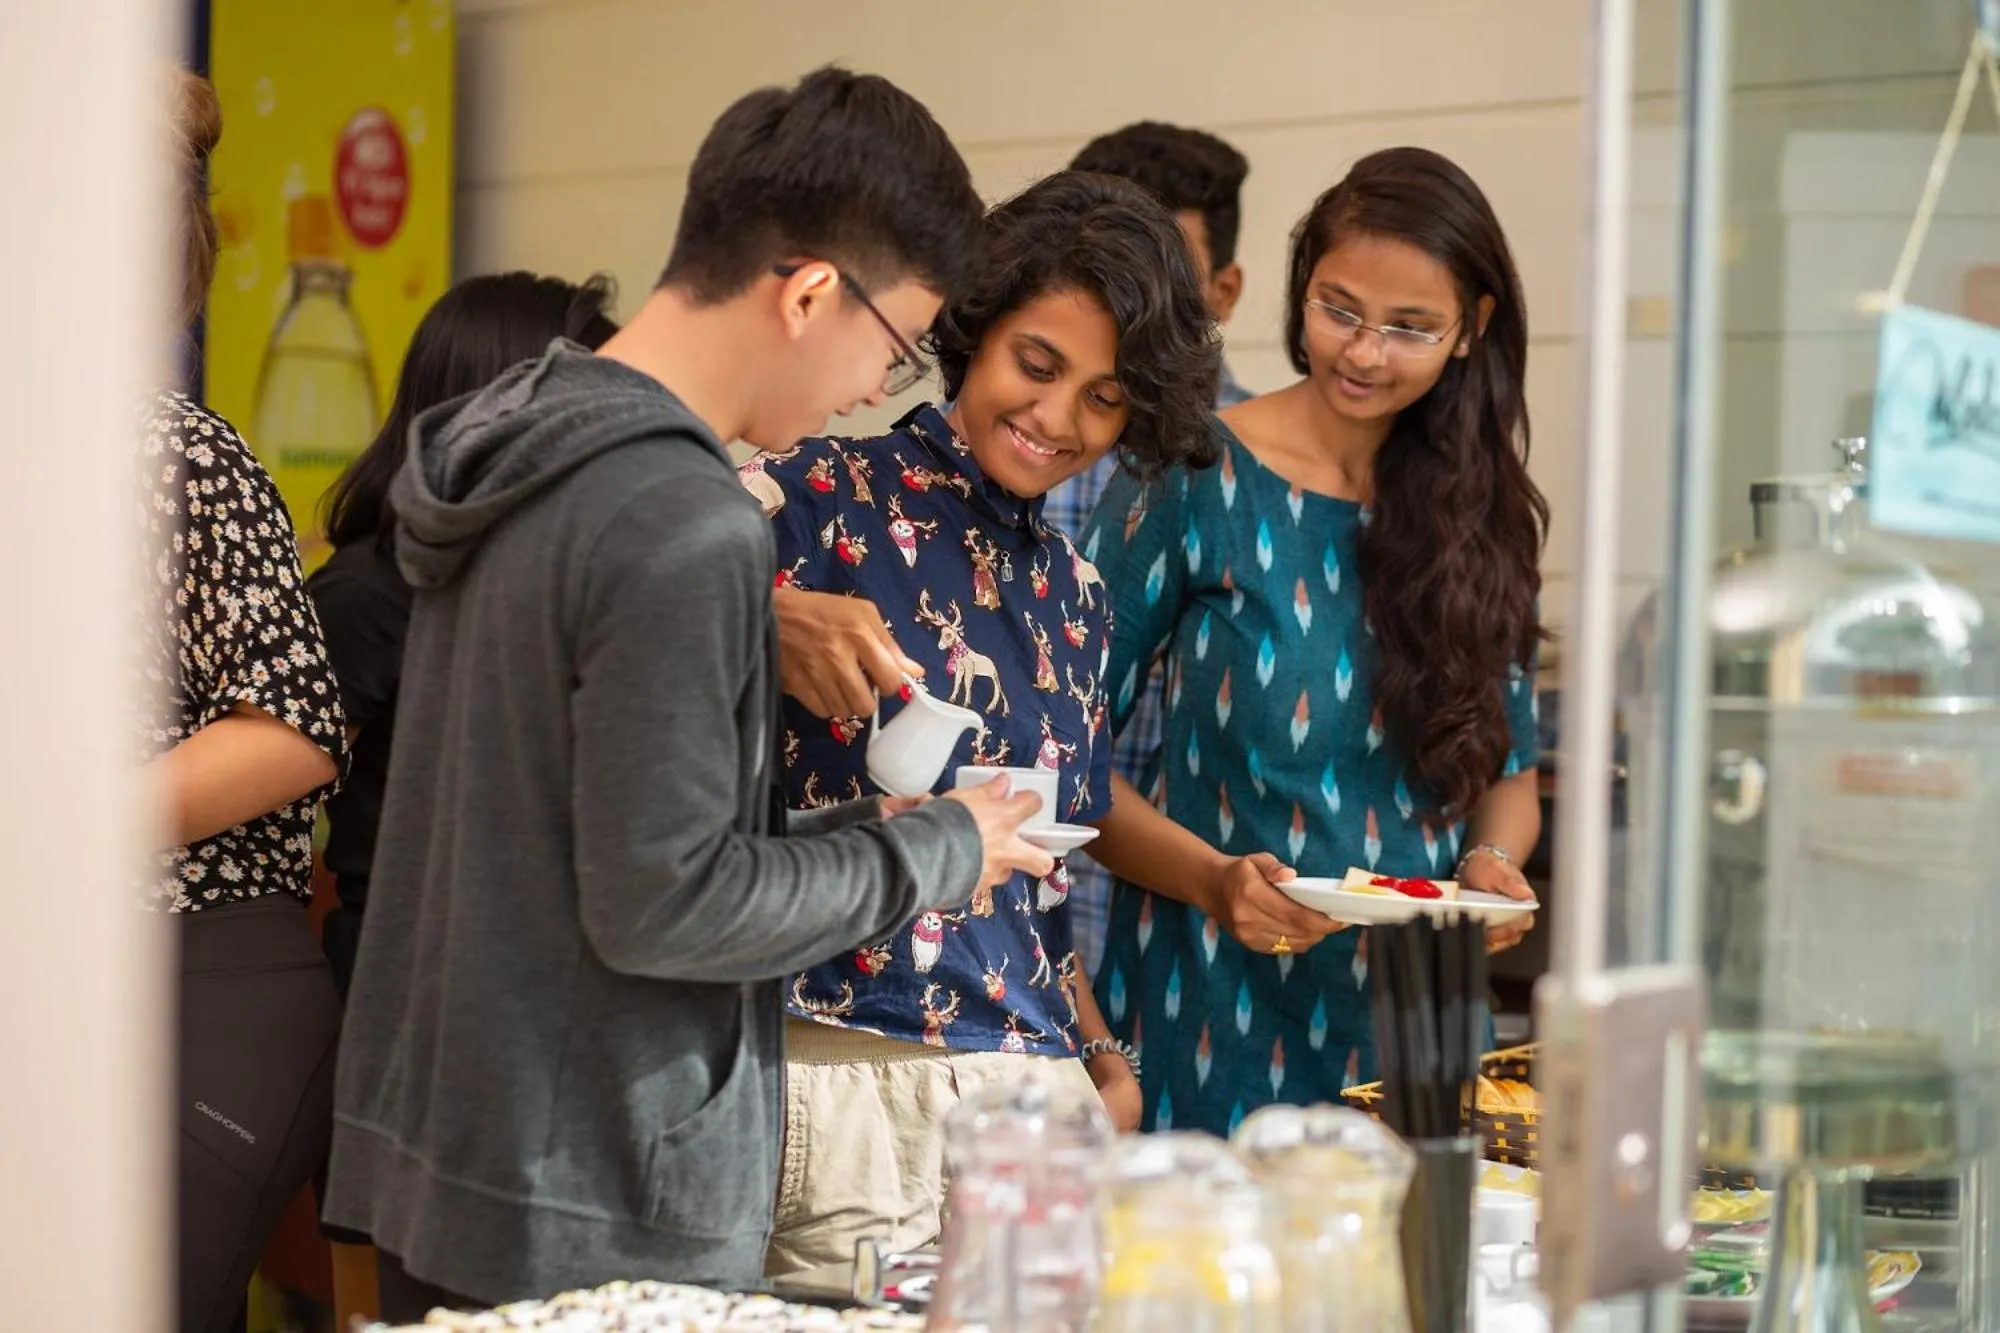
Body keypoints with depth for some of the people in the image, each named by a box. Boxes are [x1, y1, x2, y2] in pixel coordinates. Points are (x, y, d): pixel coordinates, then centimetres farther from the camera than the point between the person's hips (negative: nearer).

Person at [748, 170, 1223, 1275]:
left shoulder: (1072, 597, 16)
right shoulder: (821, 500, -5)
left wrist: (1103, 1061, 12)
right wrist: (782, 624, -29)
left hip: (1034, 1085, 6)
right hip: (851, 1076, -6)